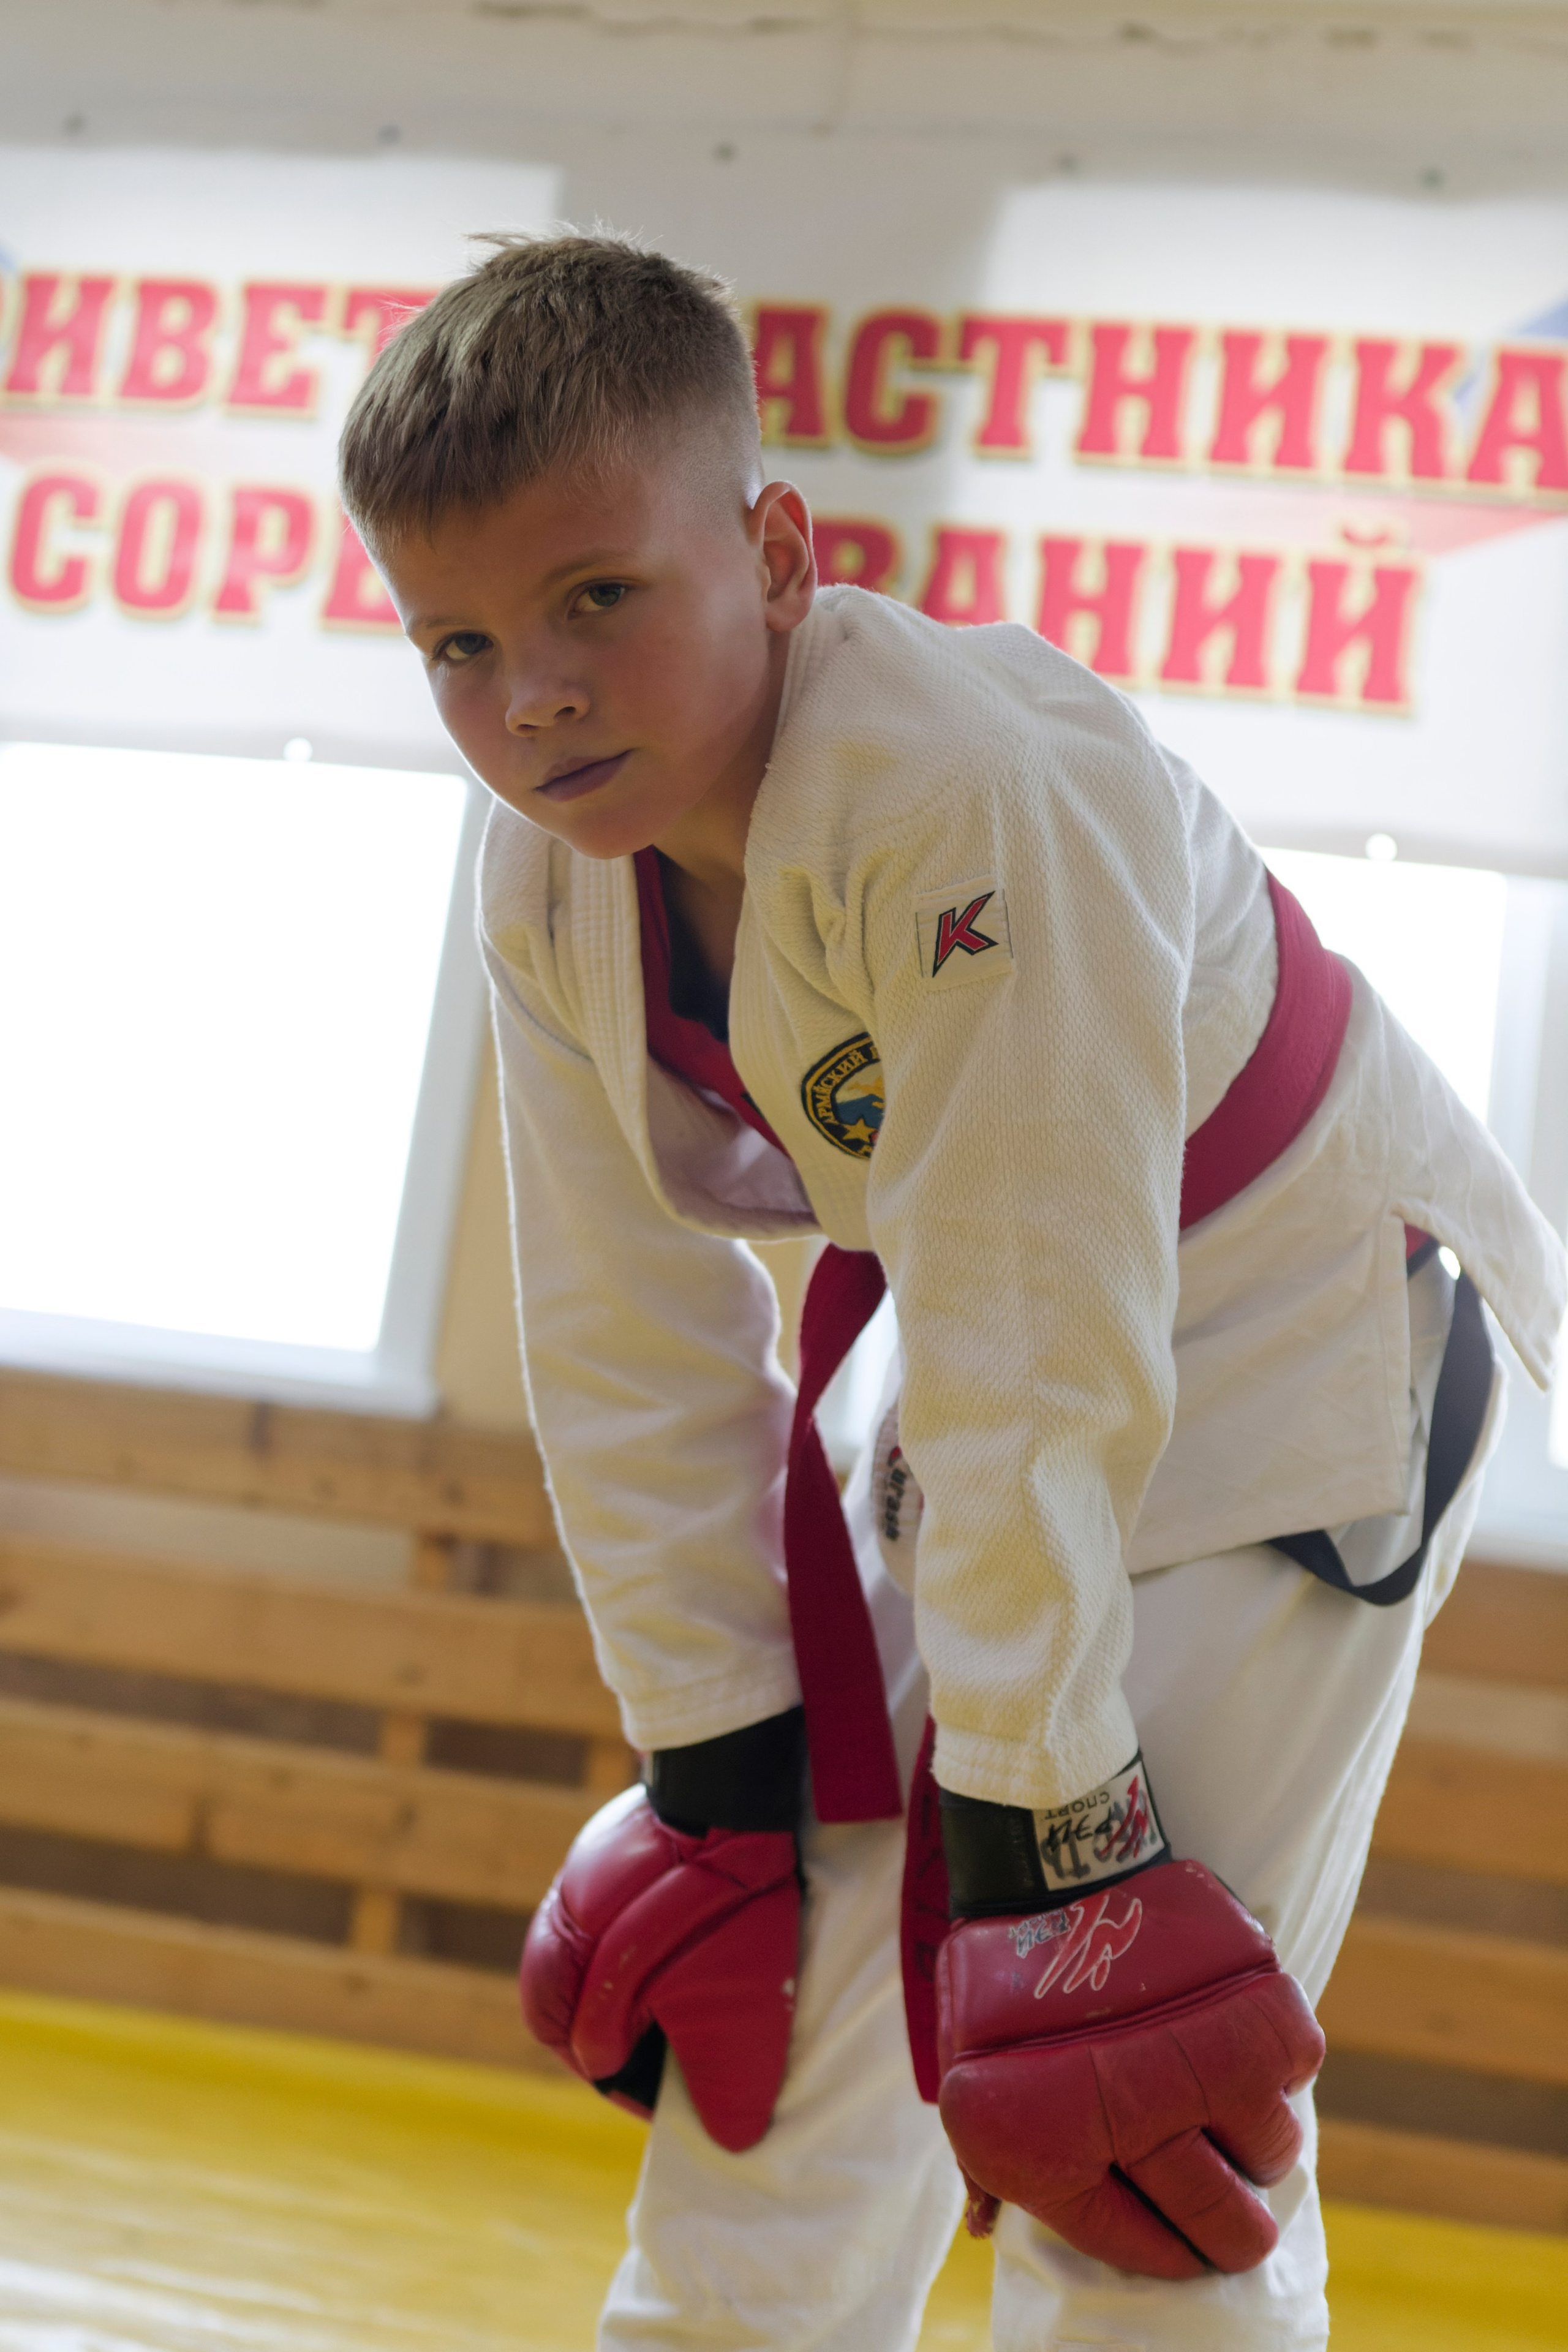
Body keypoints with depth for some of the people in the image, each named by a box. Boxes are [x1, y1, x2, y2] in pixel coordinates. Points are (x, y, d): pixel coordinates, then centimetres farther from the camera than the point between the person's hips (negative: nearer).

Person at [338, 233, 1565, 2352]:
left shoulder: (968, 788, -35)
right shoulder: (550, 877, -11)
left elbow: (1042, 1351, -33)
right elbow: (633, 1355, -4)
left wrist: (1042, 1842, -27)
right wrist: (712, 1784, -3)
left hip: (1309, 1324, -7)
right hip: (1014, 1383, 7)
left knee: (1135, 2159, -9)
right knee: (783, 2023, 11)